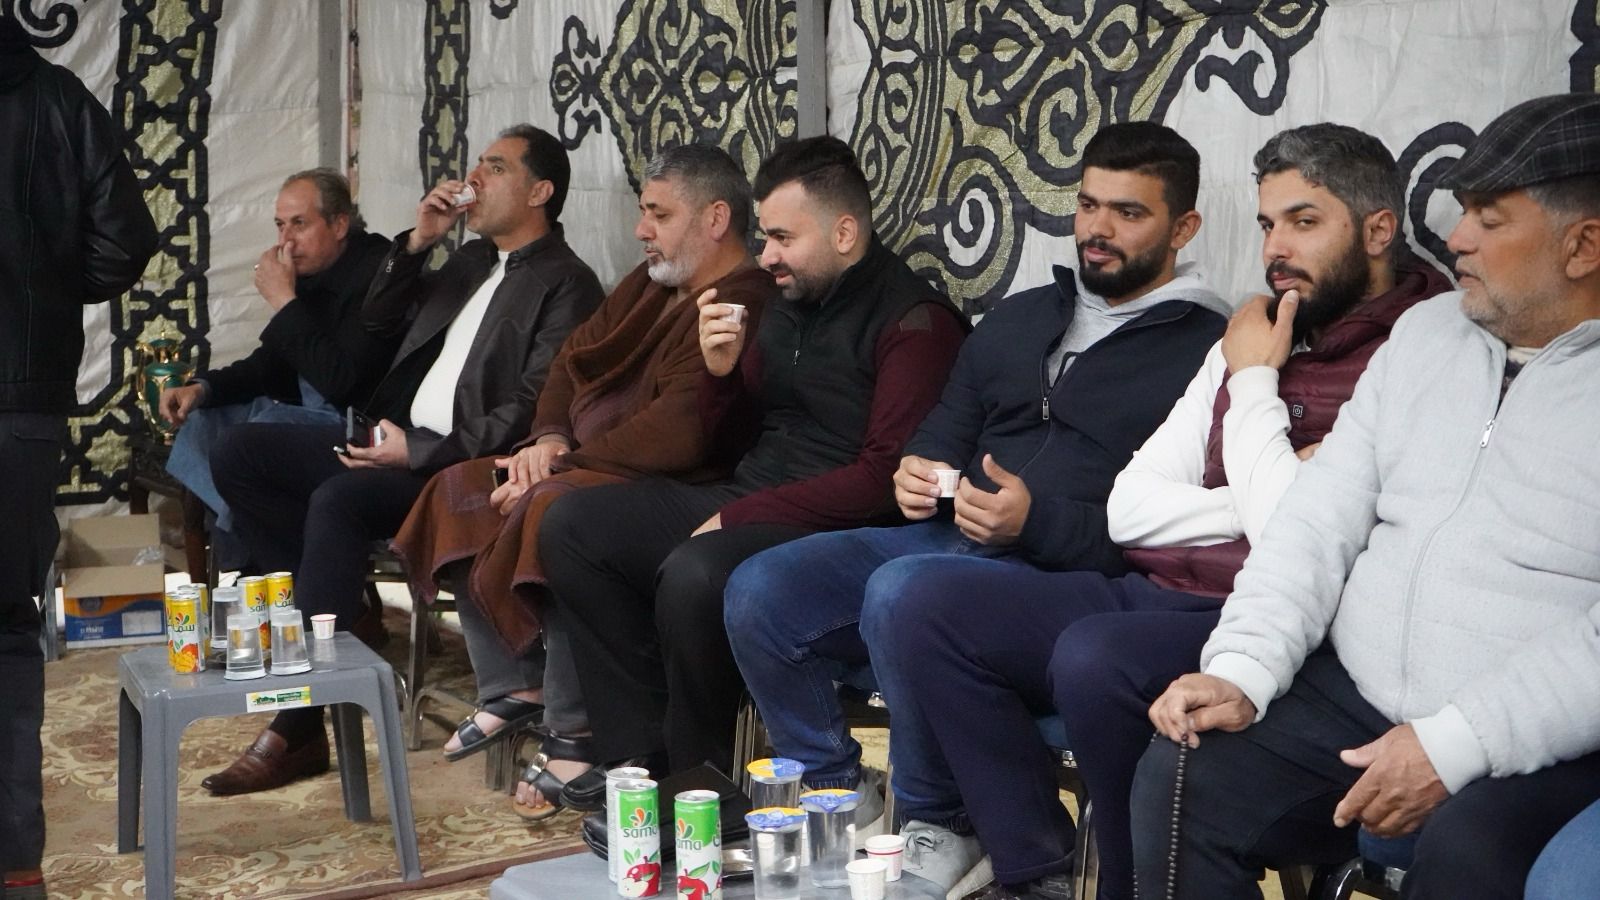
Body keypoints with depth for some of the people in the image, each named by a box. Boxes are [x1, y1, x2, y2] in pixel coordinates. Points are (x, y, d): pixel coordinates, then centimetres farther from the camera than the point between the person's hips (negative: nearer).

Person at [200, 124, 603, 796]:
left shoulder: (567, 285, -5)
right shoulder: (472, 261, 23)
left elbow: (531, 411, -16)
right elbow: (379, 321, 23)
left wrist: (418, 451, -20)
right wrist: (416, 243, 9)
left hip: (462, 463, -9)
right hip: (398, 439, 9)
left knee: (337, 501, -34)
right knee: (238, 453, -3)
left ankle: (295, 729, -30)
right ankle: (341, 615, -3)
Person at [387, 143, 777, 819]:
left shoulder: (741, 305, -18)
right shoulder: (650, 285, 16)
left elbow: (679, 430, -28)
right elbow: (576, 356, 20)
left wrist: (568, 462, -18)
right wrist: (548, 438, 0)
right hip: (589, 467, 11)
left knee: (551, 512, -36)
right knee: (461, 491, 6)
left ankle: (573, 737, -23)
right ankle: (513, 688, 6)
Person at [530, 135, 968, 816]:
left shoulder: (914, 320, -12)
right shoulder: (791, 303, 14)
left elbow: (884, 478, -20)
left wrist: (740, 517, -17)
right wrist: (721, 371, -1)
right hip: (743, 506, 9)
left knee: (694, 576, -35)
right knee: (571, 524, 0)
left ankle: (696, 775, -9)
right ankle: (642, 751, -1)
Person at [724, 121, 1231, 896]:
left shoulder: (1206, 349, -2)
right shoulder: (1017, 319, 21)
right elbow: (943, 433, 27)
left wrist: (1039, 522, -21)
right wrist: (914, 475, 3)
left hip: (1069, 579, -7)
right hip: (948, 541, 7)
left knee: (900, 594, -35)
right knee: (759, 591, -13)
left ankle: (938, 830, -13)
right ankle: (838, 798, 3)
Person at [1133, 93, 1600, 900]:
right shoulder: (1426, 331, 12)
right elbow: (1319, 519, 7)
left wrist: (1453, 746, -23)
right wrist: (1243, 672, -7)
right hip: (1354, 698, 5)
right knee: (1178, 783, -14)